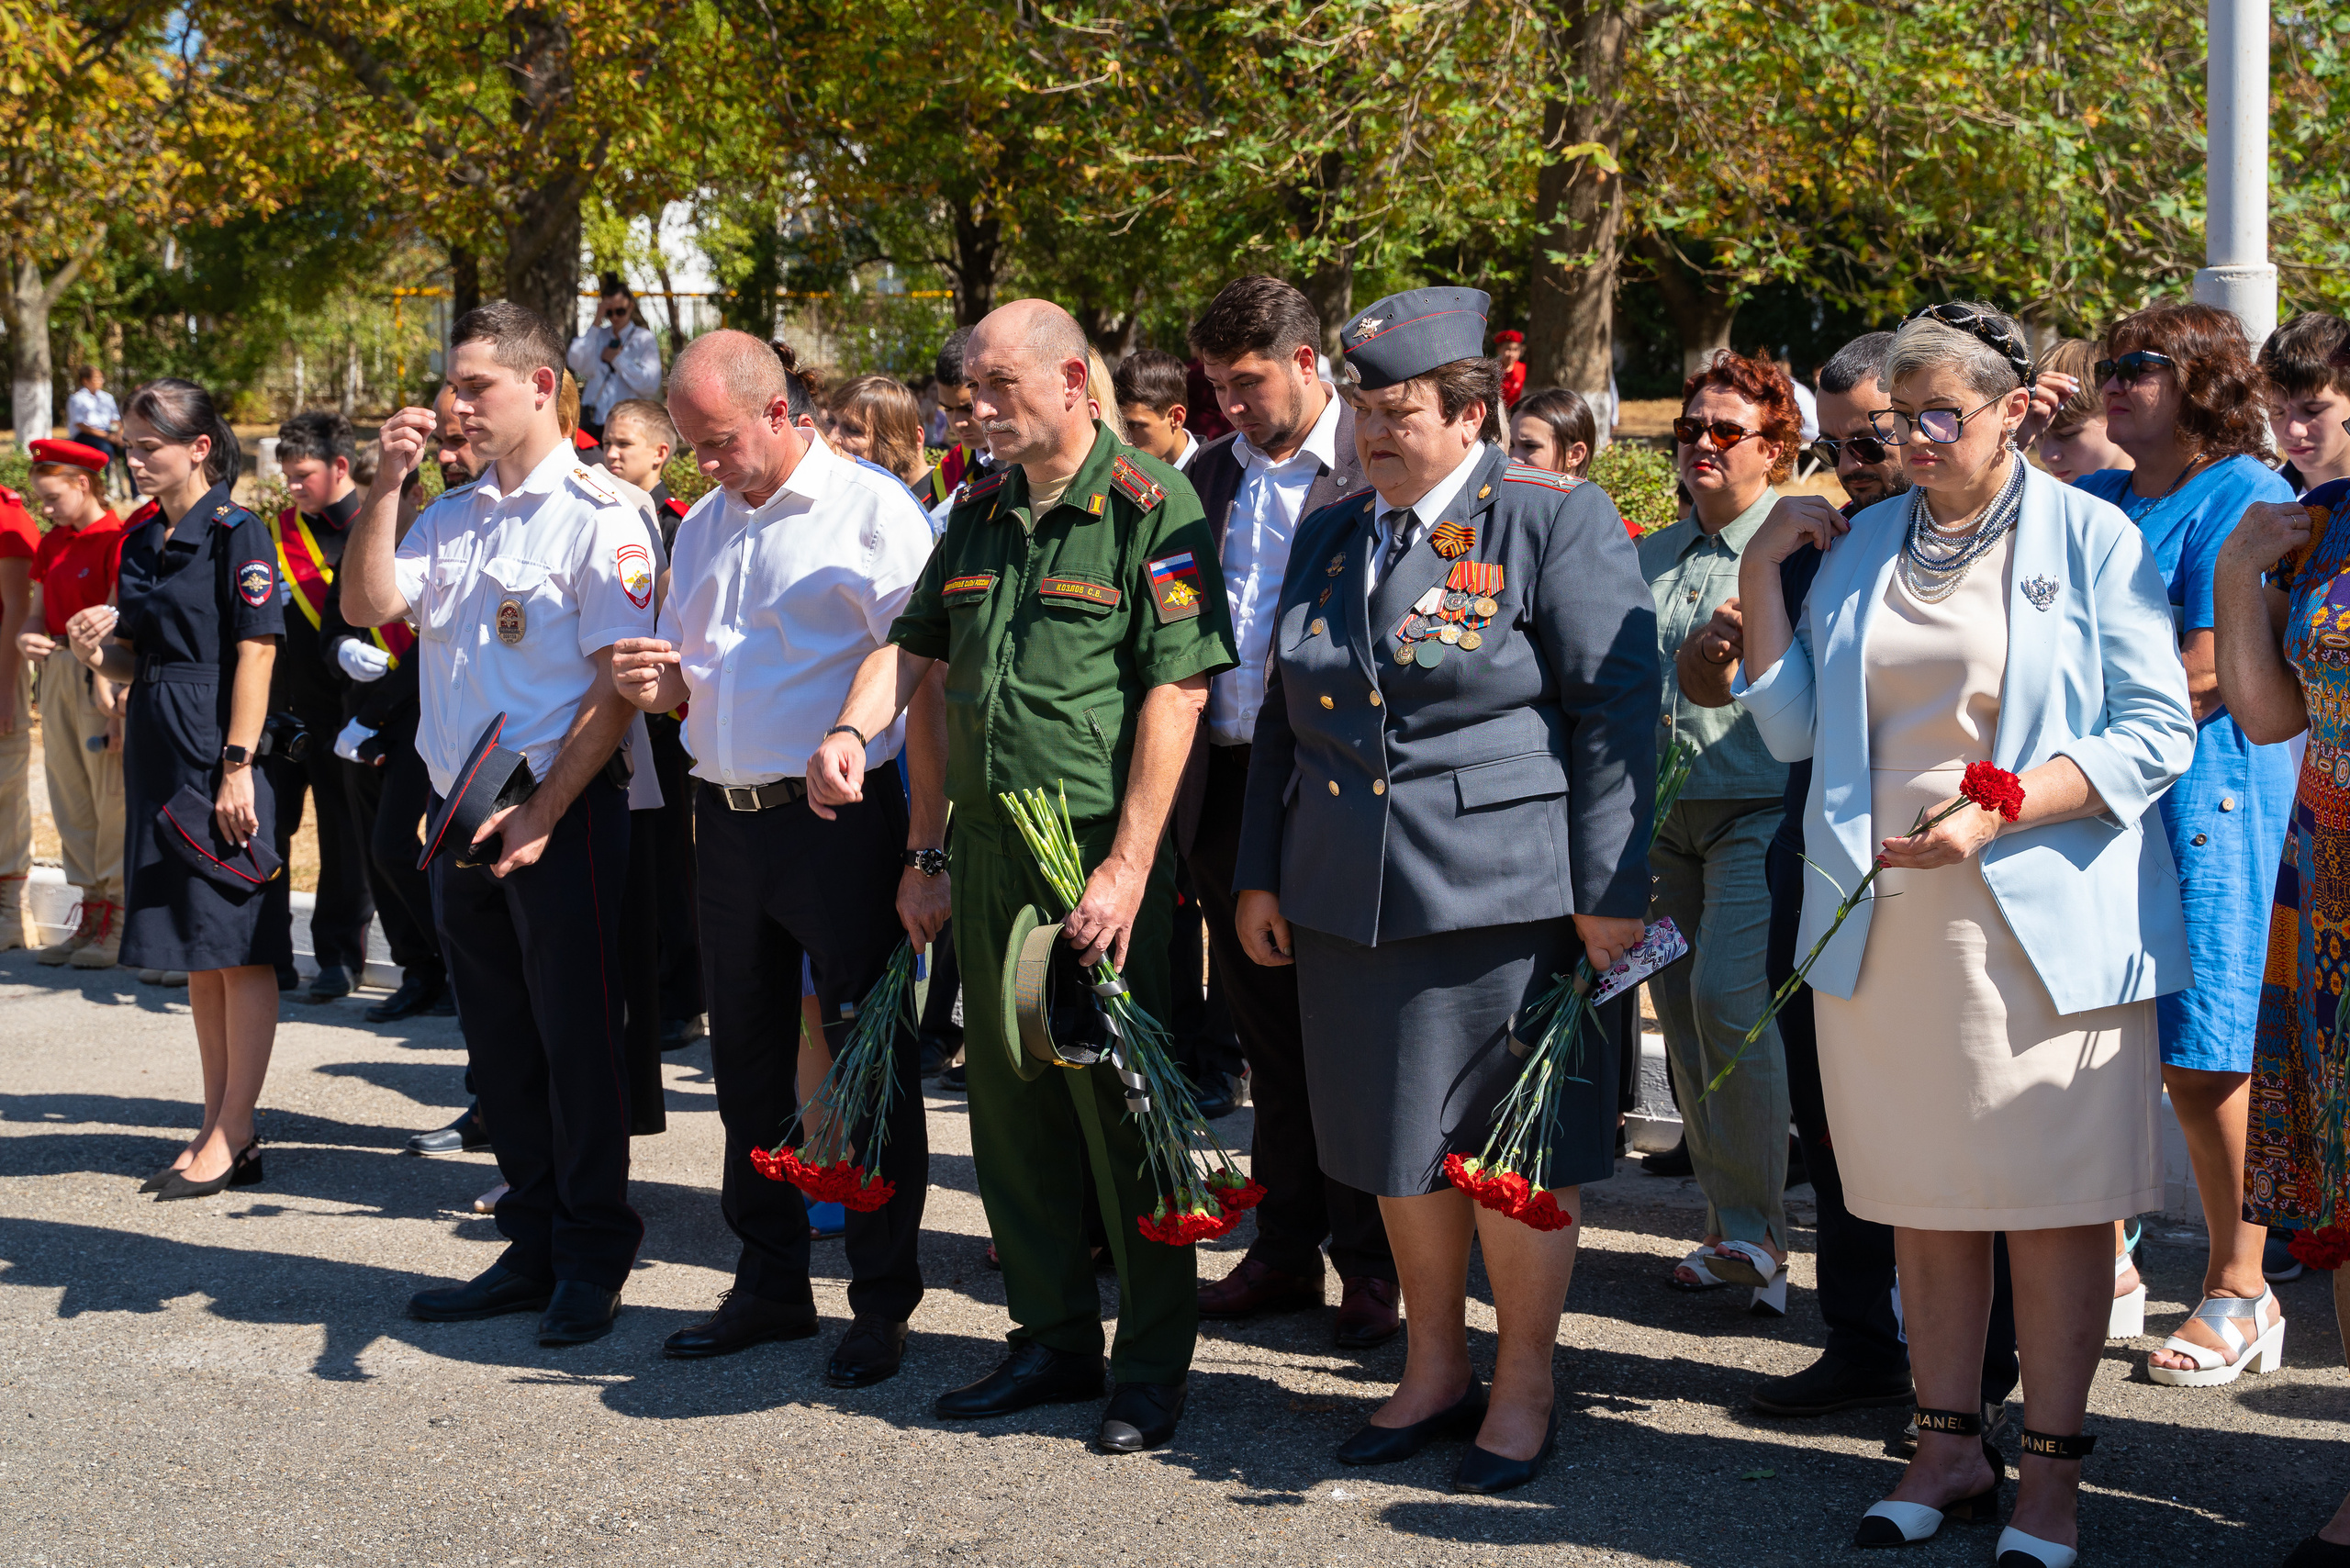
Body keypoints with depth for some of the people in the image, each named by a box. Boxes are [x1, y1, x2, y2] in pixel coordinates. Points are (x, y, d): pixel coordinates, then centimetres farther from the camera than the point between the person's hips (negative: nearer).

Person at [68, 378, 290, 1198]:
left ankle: (233, 1140, 0)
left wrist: (237, 768, -18)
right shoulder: (141, 541, 14)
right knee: (196, 950, 11)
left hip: (219, 750, -8)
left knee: (239, 947, -3)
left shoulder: (236, 533, -10)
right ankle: (220, 1126, 18)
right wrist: (97, 650, -3)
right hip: (157, 749, 8)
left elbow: (255, 655, -14)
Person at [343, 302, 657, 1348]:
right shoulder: (451, 517, 14)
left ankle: (592, 1260, 11)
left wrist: (545, 811, -16)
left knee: (577, 1037, 0)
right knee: (497, 1041, 12)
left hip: (563, 813, -7)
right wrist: (386, 484, -3)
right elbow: (366, 605, 6)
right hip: (463, 811, 7)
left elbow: (619, 682, -12)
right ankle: (533, 1249, 22)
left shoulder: (598, 515, -8)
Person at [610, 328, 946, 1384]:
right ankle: (769, 1285, 26)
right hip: (727, 816, 7)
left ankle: (881, 1302, 10)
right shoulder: (704, 526, 15)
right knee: (746, 1058, 13)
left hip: (842, 822, -7)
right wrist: (661, 684, -1)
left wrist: (925, 852, -18)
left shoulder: (872, 509, -8)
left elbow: (925, 687, -13)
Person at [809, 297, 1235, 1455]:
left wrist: (1127, 867, -19)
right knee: (1009, 1105, 12)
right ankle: (1053, 1339, 26)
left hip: (1101, 857, -7)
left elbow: (1176, 694, -14)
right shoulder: (979, 513, 13)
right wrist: (852, 730, 0)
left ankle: (1153, 1366, 12)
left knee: (1120, 1109, -1)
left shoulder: (1151, 510, -9)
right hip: (987, 852, 7)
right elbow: (915, 645, 21)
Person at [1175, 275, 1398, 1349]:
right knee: (1267, 1032, 13)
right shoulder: (1210, 475, 12)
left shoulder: (1374, 471, -7)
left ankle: (1371, 1263, 12)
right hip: (1227, 786, 6)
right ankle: (1285, 1249, 24)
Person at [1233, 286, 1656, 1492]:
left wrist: (1612, 891, -12)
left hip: (1504, 892, -6)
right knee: (1400, 1145, 13)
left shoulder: (1556, 521, -4)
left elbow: (1617, 710, -8)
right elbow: (1282, 717, 20)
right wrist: (1261, 873, 15)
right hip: (1348, 898, 6)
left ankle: (1524, 1389, 17)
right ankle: (1435, 1369, 28)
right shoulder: (1330, 536, 14)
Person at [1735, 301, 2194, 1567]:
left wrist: (2000, 807, -18)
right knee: (1923, 1199, 10)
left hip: (2044, 925, -4)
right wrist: (1762, 577, 2)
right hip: (1883, 925, 4)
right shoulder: (1862, 544, 12)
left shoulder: (2089, 539, -1)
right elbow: (1793, 729, 10)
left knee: (2053, 1202, 1)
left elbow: (2156, 735, -6)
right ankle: (1949, 1448, 21)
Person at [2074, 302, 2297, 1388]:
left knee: (2199, 1055, -3)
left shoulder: (2245, 499, -6)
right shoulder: (2091, 501, 17)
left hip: (2201, 797, -6)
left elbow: (2209, 677, -13)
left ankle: (2240, 1286, 8)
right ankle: (2103, 1258, 18)